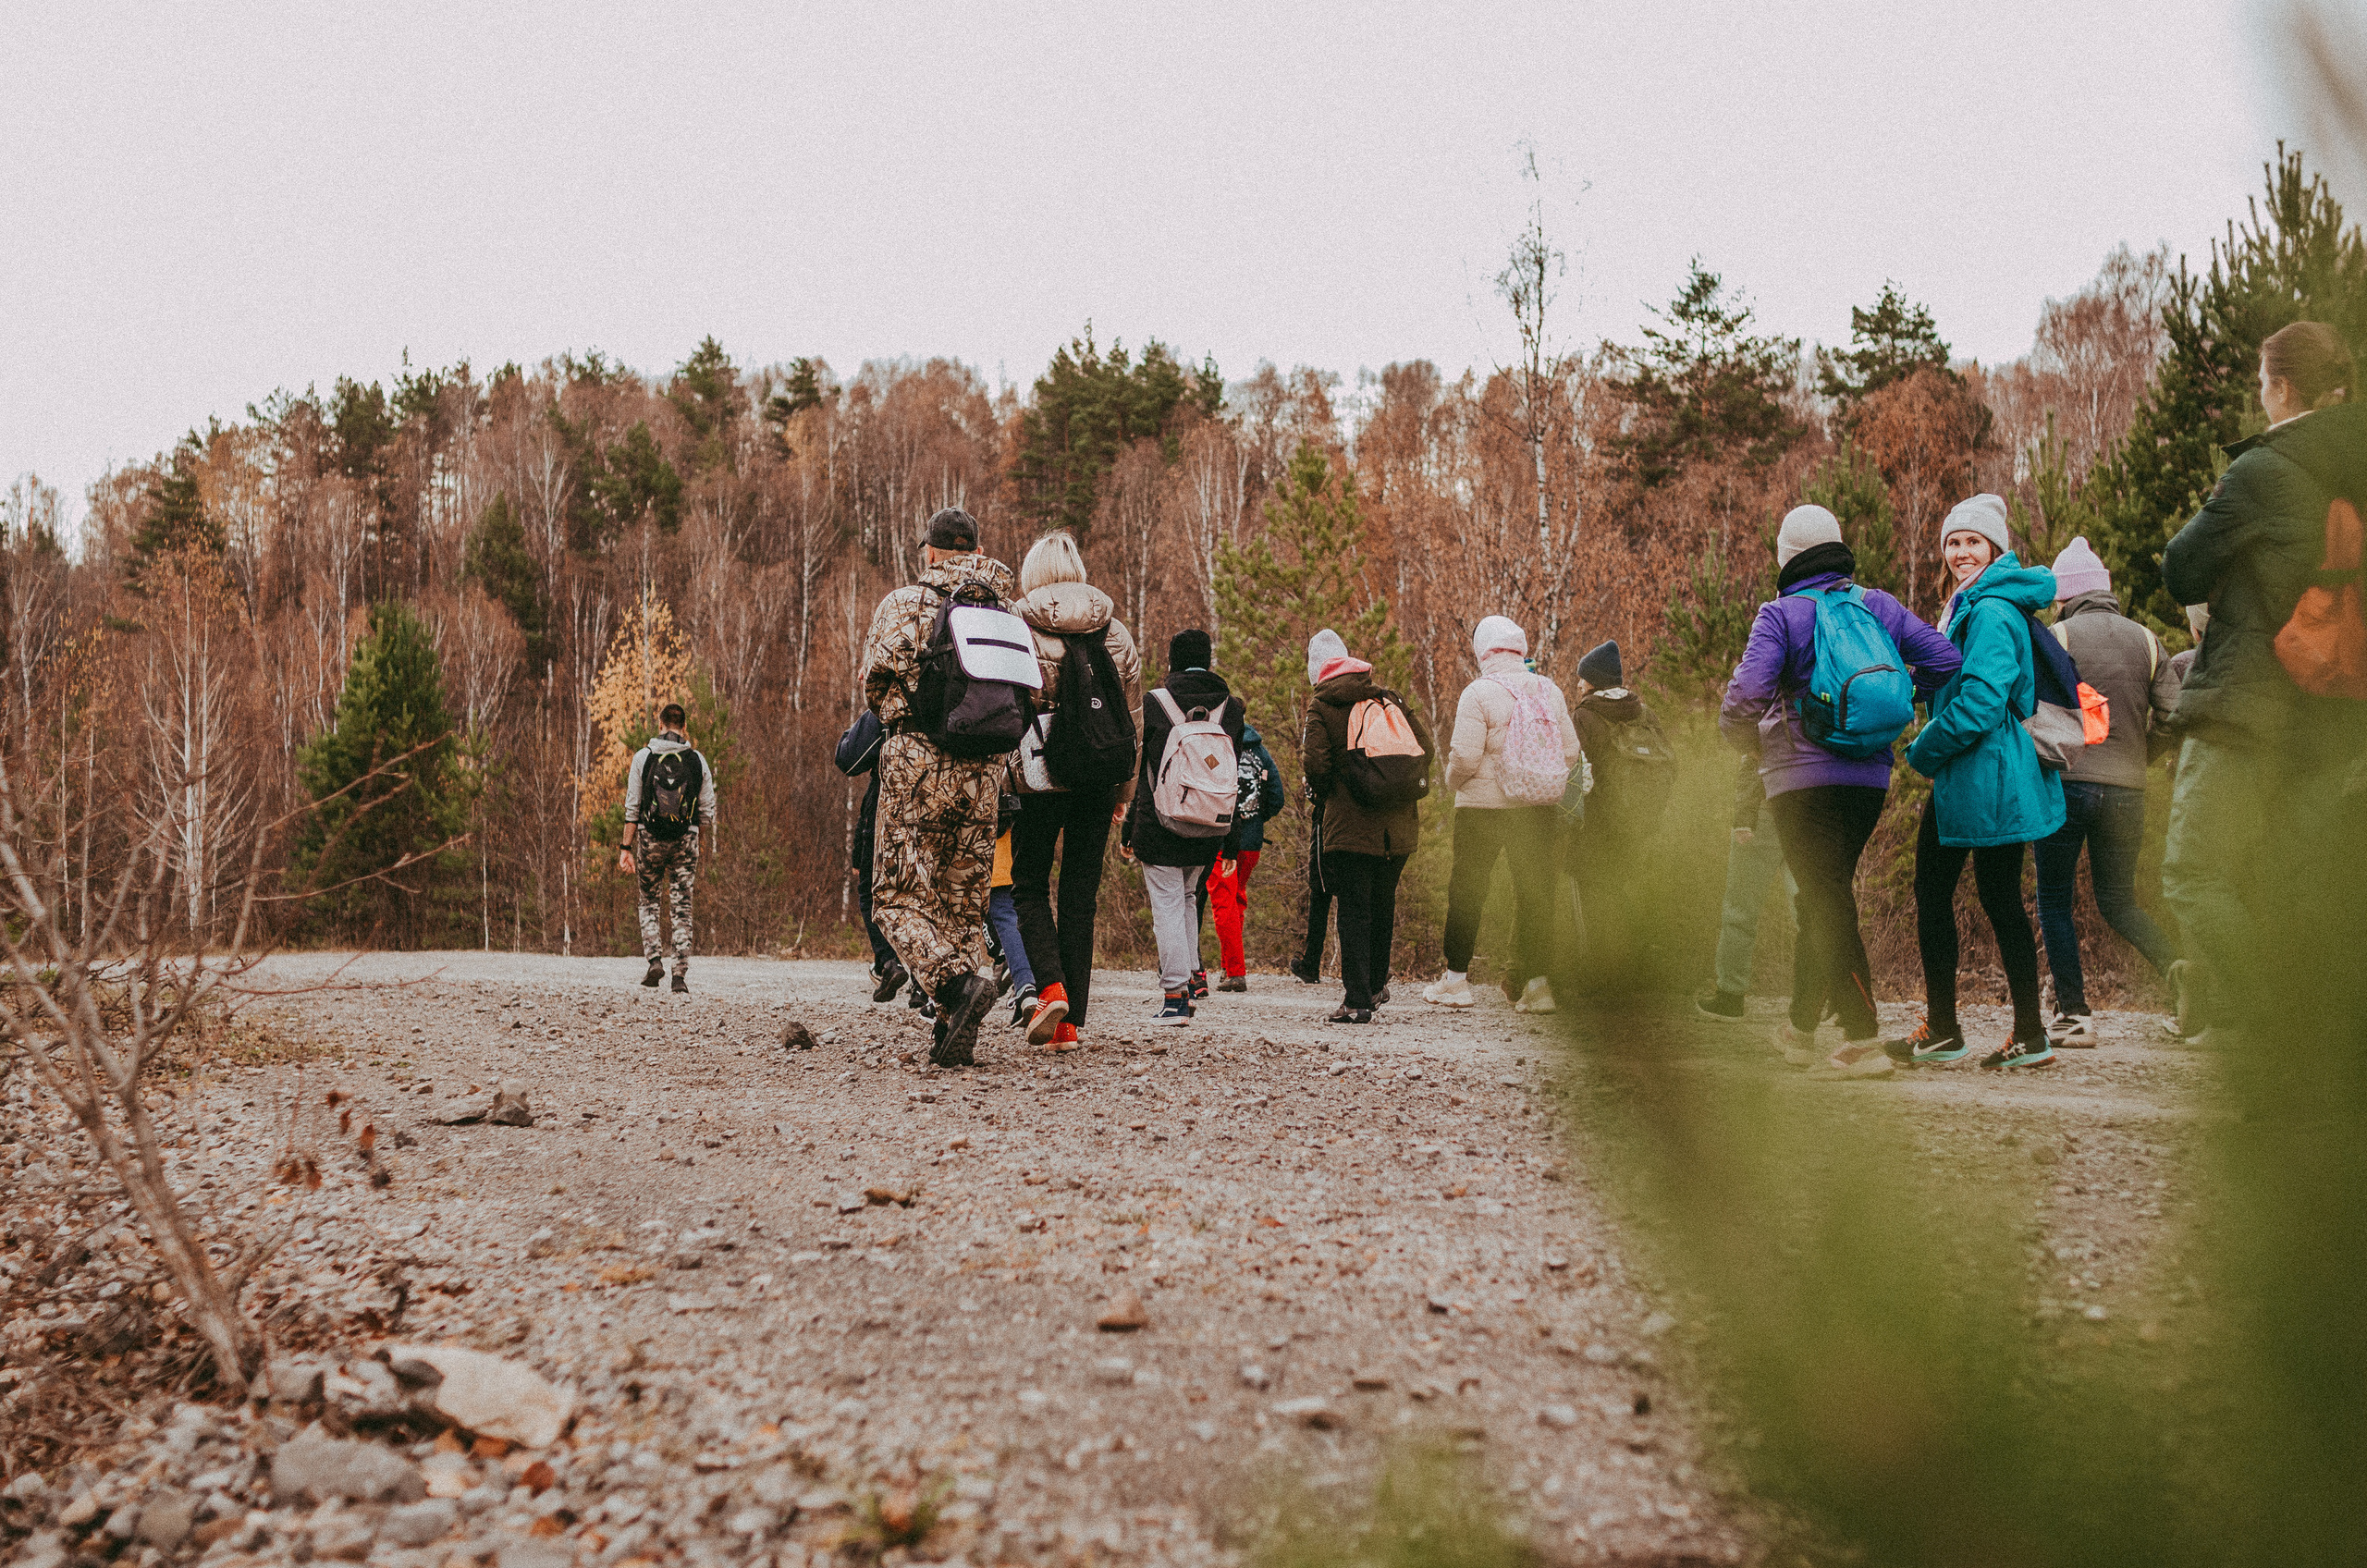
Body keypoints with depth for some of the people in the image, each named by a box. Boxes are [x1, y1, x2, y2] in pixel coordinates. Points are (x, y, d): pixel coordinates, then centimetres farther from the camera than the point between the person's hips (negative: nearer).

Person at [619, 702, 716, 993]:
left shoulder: (643, 757, -2)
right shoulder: (697, 760, 1)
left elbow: (632, 809, -4)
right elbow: (708, 815, 3)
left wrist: (625, 848, -1)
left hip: (651, 839, -1)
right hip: (686, 841, 1)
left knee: (649, 904, 16)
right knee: (682, 908, 4)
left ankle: (654, 959, 1)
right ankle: (681, 973, -2)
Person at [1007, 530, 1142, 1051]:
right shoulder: (1115, 631, 7)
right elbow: (1132, 714, 9)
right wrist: (1125, 787, 16)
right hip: (1099, 776, 3)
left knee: (1029, 884, 12)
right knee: (1081, 893, 8)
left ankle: (1050, 987, -11)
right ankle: (1070, 1023, 7)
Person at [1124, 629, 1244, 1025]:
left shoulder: (1154, 703, -5)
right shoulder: (1232, 707, 5)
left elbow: (1137, 769, -3)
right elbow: (1235, 771, 8)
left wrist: (1127, 828, 4)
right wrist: (1229, 837, 13)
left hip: (1159, 824, -4)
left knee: (1167, 904, 0)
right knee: (1187, 897, 24)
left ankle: (1175, 996, -4)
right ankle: (1192, 973, 21)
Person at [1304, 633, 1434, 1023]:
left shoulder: (1321, 707, -2)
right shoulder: (1388, 698, 11)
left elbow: (1316, 763, -13)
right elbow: (1425, 746, 7)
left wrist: (1322, 792, 8)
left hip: (1350, 824, -5)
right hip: (1400, 825, 5)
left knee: (1353, 911, -1)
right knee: (1383, 904, 19)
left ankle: (1358, 1001, -6)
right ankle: (1377, 983, 33)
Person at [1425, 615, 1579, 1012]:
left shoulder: (1478, 694, -12)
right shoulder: (1549, 690, 2)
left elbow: (1464, 757, -17)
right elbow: (1571, 752, 4)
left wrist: (1453, 781, 4)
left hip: (1484, 805, -4)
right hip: (1540, 809, 4)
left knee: (1467, 890, 8)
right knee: (1535, 890, 9)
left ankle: (1456, 978, 13)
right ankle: (1536, 981, 6)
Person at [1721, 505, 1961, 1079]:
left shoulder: (1780, 615, -6)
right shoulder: (1880, 606, 8)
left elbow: (1746, 693, -16)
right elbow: (1946, 660, 4)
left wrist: (1744, 739, 4)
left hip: (1803, 780, -6)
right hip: (1870, 776, 6)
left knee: (1829, 905, -5)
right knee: (1824, 898, 18)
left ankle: (1864, 1041, -13)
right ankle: (1801, 1028, 30)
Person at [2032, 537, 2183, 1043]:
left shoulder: (2057, 636, -4)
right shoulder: (2146, 640, 8)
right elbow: (2171, 714, 5)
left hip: (2066, 780, -4)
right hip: (2127, 790, 4)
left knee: (2055, 901, 6)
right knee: (2119, 902, 16)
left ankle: (2073, 1014, 0)